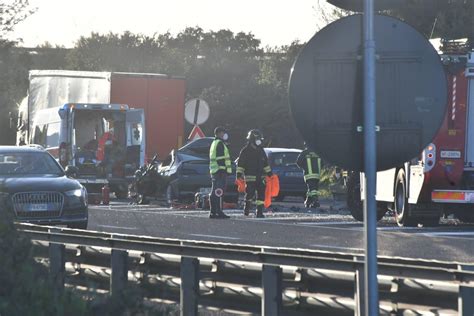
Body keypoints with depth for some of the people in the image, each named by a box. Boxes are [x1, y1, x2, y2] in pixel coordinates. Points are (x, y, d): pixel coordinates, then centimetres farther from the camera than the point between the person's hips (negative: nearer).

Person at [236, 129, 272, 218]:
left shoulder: (261, 151, 16)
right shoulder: (246, 151, -2)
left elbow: (265, 164, 25)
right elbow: (240, 164, -5)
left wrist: (269, 174, 22)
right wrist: (239, 175, -13)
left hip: (260, 177, 5)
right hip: (250, 177, -5)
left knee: (261, 194, -2)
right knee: (250, 193, -7)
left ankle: (260, 212, 1)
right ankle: (246, 210, 15)